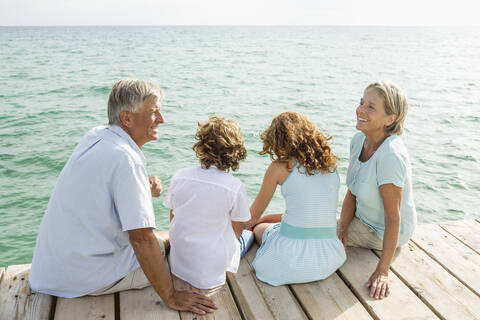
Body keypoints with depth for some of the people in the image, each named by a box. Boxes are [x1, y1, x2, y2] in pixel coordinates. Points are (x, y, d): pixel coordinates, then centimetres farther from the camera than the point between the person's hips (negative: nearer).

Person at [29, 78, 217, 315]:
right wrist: (171, 298, -20)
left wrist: (144, 191, -3)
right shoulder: (126, 159, -26)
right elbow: (142, 240, -28)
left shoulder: (95, 136, 1)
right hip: (87, 278, -8)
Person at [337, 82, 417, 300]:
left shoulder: (391, 155, -34)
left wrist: (382, 271, -27)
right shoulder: (359, 139, -9)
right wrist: (342, 231, -14)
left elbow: (393, 218, -30)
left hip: (385, 233, -7)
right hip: (364, 219, 7)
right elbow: (352, 193, -3)